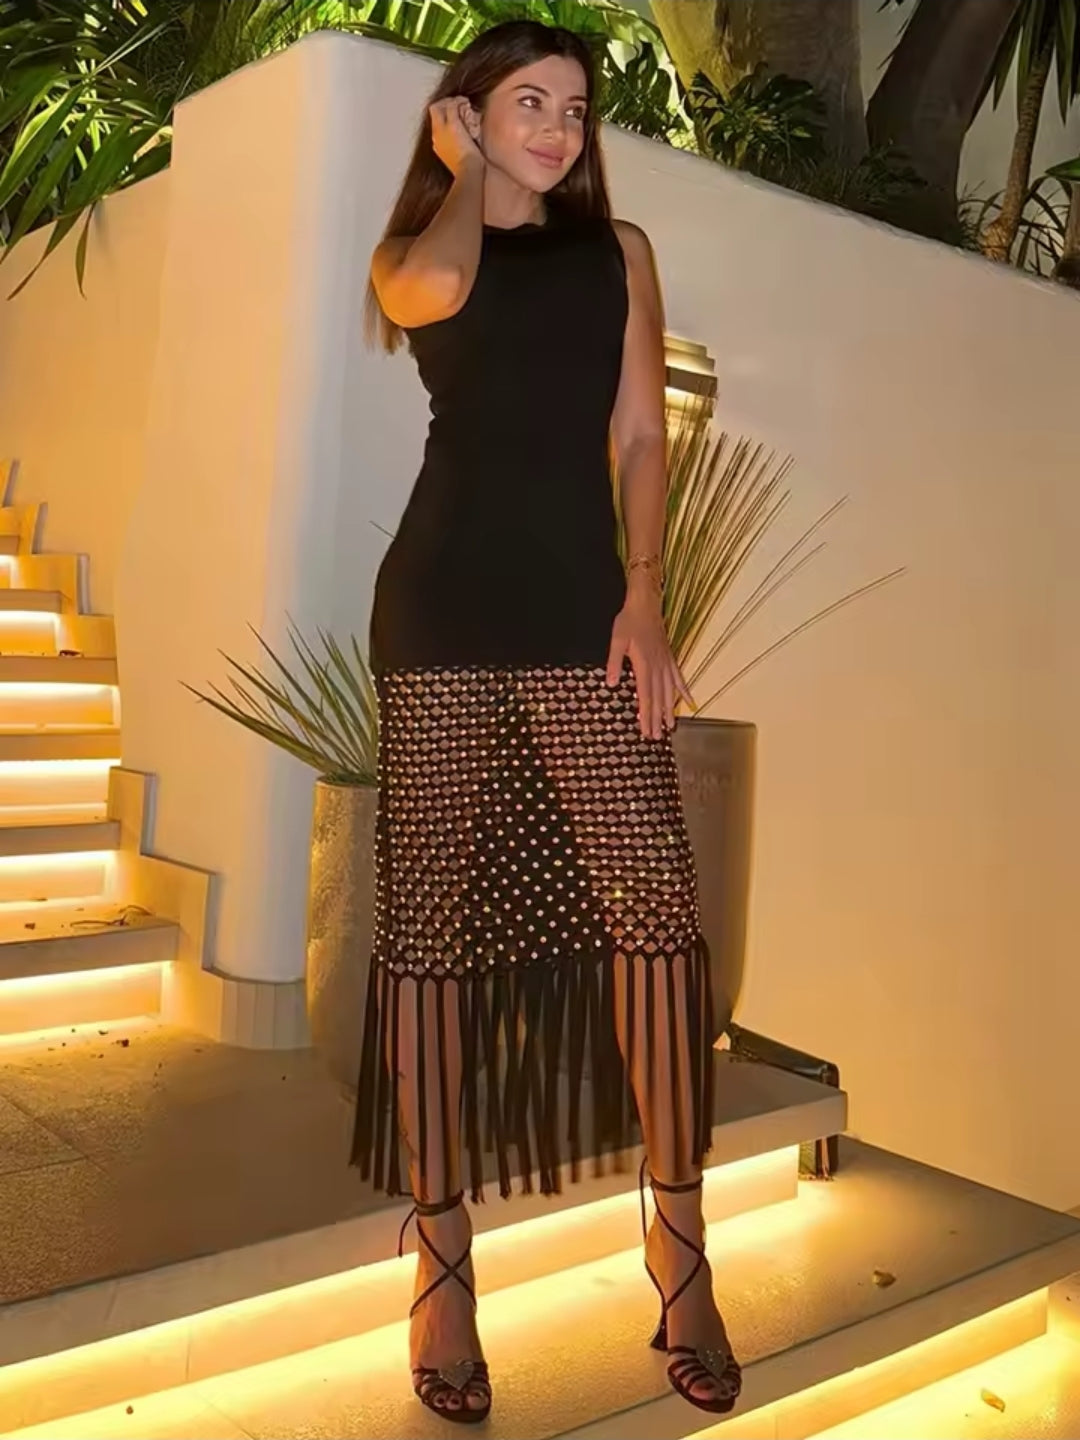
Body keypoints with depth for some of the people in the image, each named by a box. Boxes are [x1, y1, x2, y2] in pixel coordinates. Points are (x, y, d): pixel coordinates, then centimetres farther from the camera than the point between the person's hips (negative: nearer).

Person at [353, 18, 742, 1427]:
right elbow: (436, 288, -12)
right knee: (430, 924, -1)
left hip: (585, 607, 1)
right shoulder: (410, 252, 14)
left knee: (657, 913, -9)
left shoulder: (619, 252, 20)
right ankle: (443, 1264, 12)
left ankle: (681, 1242, 8)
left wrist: (644, 596, -2)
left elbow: (640, 433, 11)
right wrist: (464, 174, 8)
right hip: (444, 612, -1)